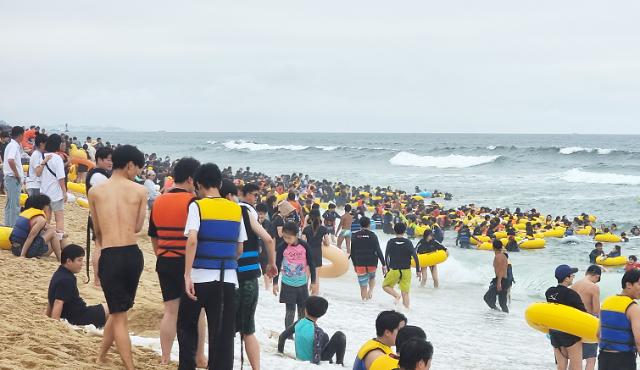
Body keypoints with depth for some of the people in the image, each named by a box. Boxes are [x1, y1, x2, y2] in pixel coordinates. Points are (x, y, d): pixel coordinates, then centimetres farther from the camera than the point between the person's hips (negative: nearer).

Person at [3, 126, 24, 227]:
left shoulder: (11, 145, 15)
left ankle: (8, 225, 20)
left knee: (10, 204, 15)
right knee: (15, 205, -8)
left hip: (9, 177, 10)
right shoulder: (14, 146, -15)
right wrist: (17, 174, -21)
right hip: (13, 178, -10)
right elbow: (11, 160, -30)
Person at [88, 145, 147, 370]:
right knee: (120, 310, 20)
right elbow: (138, 227, 7)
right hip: (133, 254, 1)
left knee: (118, 315, 3)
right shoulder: (140, 191, 0)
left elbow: (97, 230, 13)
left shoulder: (95, 192, 2)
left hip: (110, 257, -1)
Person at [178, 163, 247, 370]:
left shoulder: (197, 206, -5)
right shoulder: (236, 209, 8)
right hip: (228, 278, 3)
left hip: (201, 276, -3)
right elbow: (240, 249, 11)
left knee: (187, 324, 16)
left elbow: (192, 240, -18)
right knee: (223, 332, 5)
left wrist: (187, 275, -18)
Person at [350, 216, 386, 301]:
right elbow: (378, 251, -8)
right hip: (372, 263, 0)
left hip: (360, 264, 0)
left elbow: (352, 252, 6)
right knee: (372, 278, 28)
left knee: (363, 287, 6)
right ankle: (371, 290, 4)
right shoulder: (372, 235, -5)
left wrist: (354, 264, 18)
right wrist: (384, 264, -4)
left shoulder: (354, 236, 2)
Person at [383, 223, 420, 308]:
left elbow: (386, 256, 1)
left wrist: (388, 268, 14)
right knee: (405, 293, 6)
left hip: (394, 270, -1)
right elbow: (415, 257, -6)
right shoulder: (408, 242, -3)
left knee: (385, 286, 16)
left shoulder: (390, 242, -3)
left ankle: (396, 295, -10)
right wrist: (418, 270, 2)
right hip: (406, 270, 1)